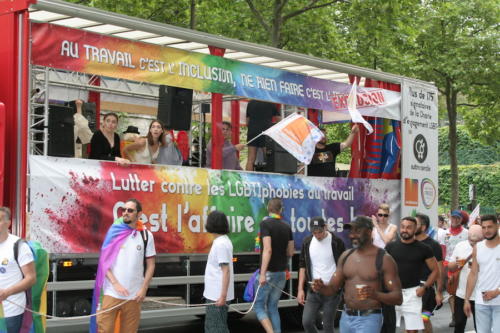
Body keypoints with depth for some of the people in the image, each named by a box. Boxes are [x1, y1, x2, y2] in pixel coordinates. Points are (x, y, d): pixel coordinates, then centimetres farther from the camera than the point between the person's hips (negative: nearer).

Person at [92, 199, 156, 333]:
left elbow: (150, 265, 8)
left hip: (134, 295, 1)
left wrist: (144, 289, -3)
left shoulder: (146, 235, 5)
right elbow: (104, 262, 1)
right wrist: (116, 284, -10)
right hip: (111, 293, -1)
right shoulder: (114, 232, 3)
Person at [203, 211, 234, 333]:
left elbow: (226, 271, -21)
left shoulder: (221, 244, -18)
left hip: (218, 295, -10)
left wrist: (223, 296, -22)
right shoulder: (222, 241, 11)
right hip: (214, 294, 10)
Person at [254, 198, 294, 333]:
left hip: (269, 272, -6)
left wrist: (263, 274, -22)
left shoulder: (265, 223, -12)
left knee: (259, 305, 3)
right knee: (272, 307, 13)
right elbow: (290, 252, 11)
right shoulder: (286, 226, 6)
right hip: (281, 272, 6)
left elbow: (267, 250, -21)